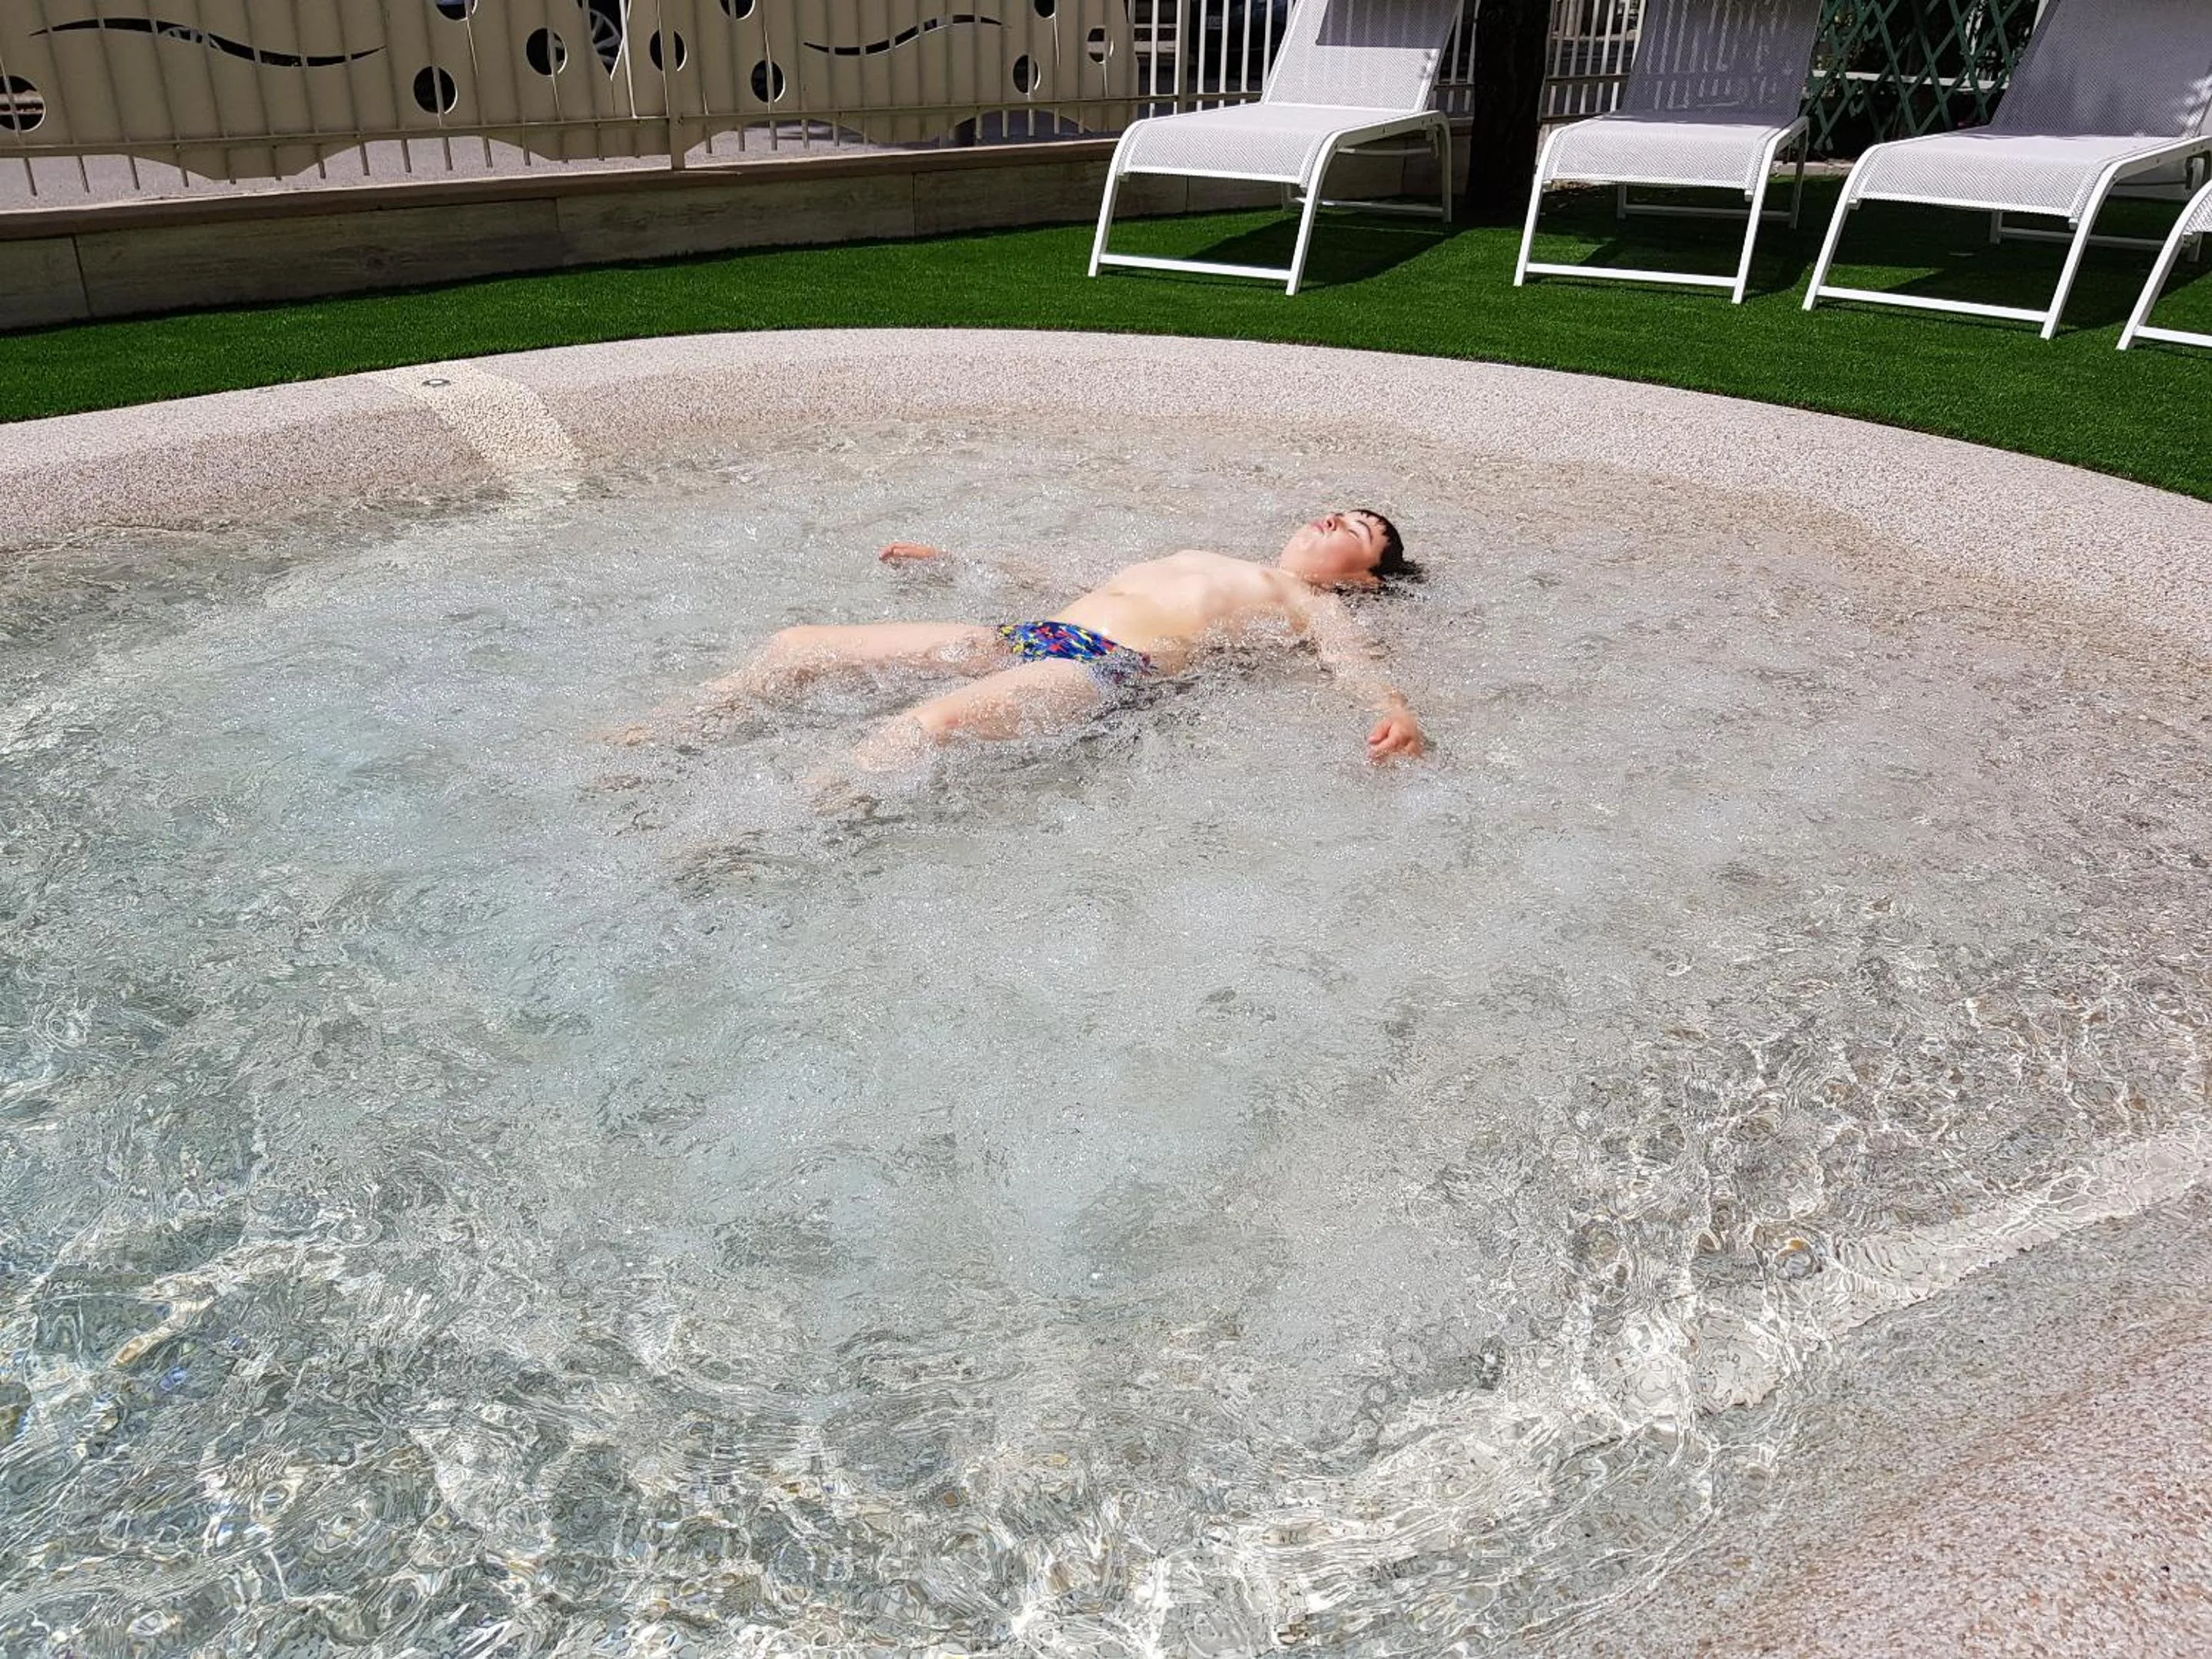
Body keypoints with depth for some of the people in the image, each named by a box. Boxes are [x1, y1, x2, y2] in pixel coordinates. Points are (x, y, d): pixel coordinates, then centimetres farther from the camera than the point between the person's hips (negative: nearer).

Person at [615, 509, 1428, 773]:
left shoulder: (1318, 611, 17)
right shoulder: (1205, 559, 36)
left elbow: (1363, 672, -2)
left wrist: (1398, 717, -28)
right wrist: (953, 560, 42)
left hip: (1104, 668, -8)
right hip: (1025, 636, 8)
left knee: (932, 721, -38)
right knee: (799, 644, -2)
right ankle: (646, 745, -2)